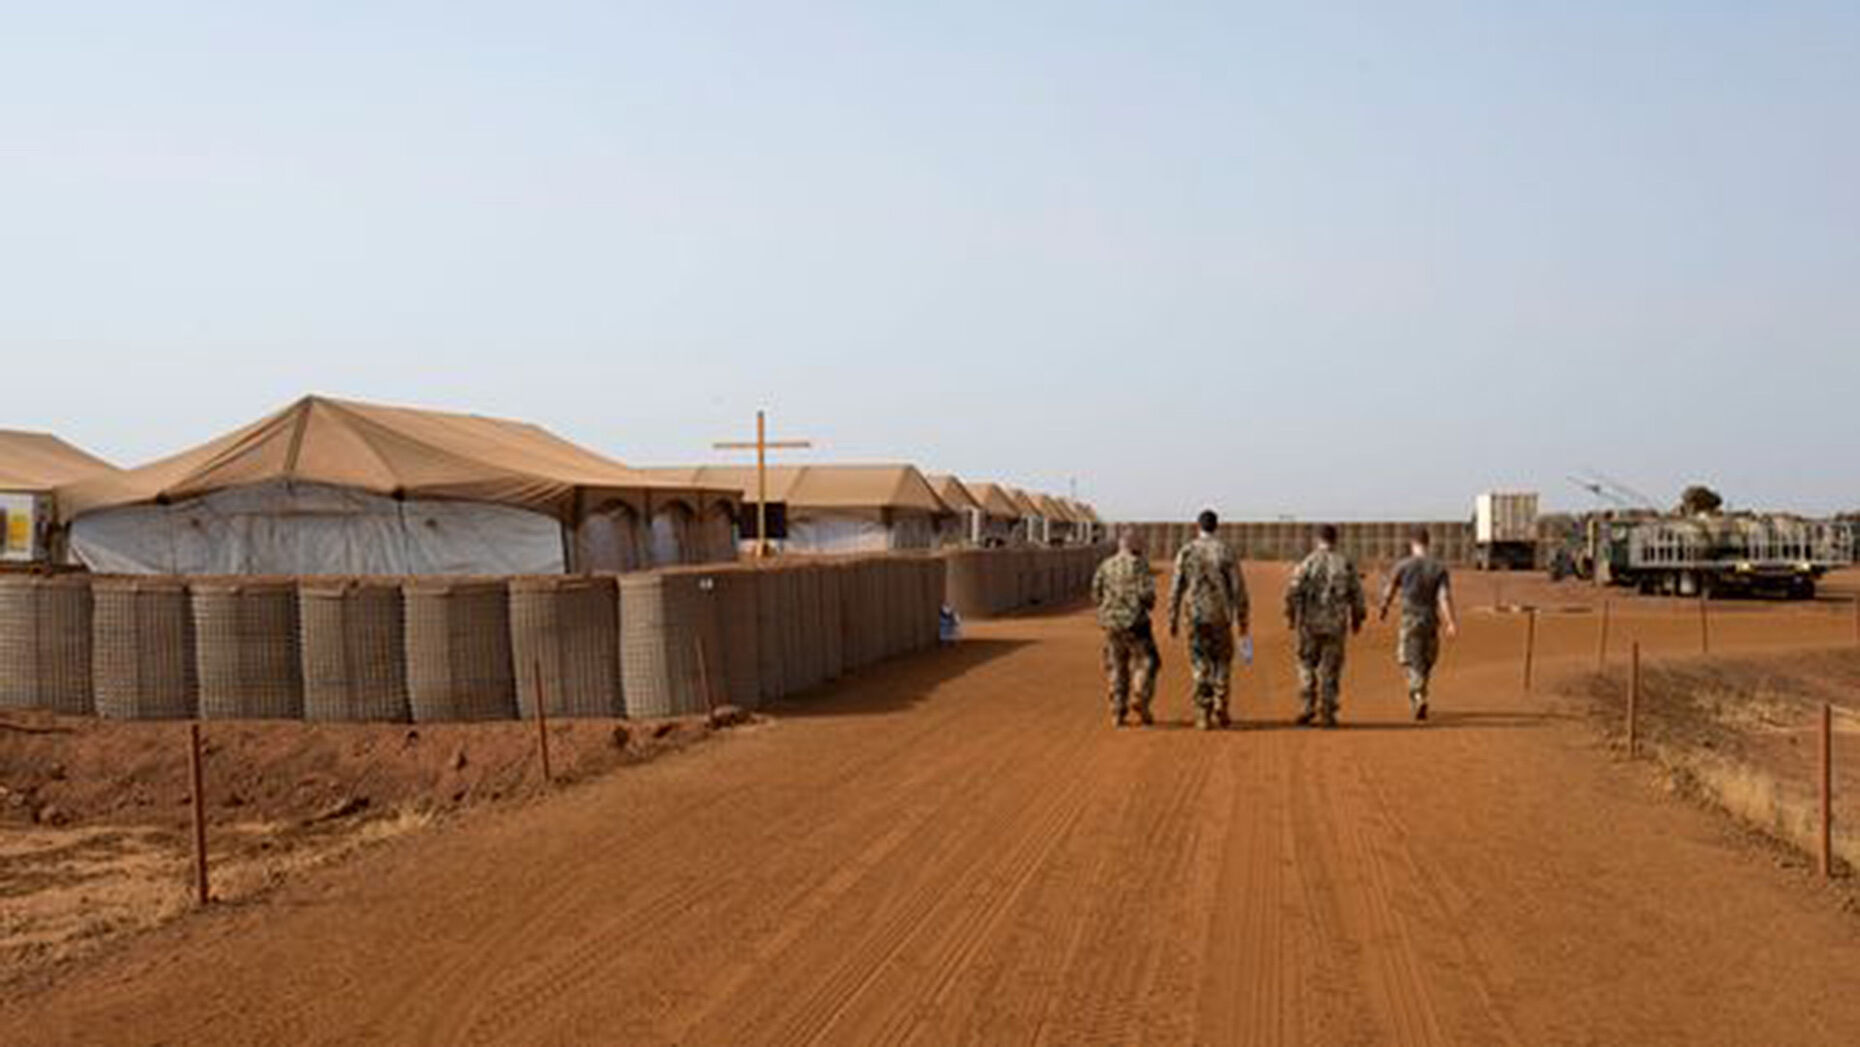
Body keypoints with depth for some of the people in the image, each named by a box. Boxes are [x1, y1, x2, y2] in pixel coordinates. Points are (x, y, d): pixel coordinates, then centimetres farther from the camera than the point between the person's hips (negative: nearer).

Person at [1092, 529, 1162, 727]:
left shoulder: (1106, 565, 7)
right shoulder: (1139, 564, -8)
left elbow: (1096, 595, 5)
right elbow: (1146, 592, -16)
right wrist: (1150, 603, 6)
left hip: (1111, 622, 5)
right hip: (1135, 621, -5)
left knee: (1117, 668, 11)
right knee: (1146, 662, 9)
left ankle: (1117, 712, 9)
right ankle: (1140, 699, -7)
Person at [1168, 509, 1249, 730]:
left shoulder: (1186, 551, -1)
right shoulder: (1225, 551, -4)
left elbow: (1176, 588, -1)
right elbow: (1238, 587, -4)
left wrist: (1173, 620, 7)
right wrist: (1242, 618, 4)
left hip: (1196, 616, 1)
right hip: (1220, 616, -1)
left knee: (1200, 665, 6)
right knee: (1222, 662, 13)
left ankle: (1203, 714, 3)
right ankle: (1220, 712, 12)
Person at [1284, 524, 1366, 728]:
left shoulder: (1308, 562, -4)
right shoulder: (1346, 564, 2)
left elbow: (1293, 591, -8)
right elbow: (1356, 594, 5)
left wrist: (1290, 615, 4)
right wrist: (1357, 618, 17)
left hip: (1309, 623, -1)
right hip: (1335, 624, 1)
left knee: (1307, 664, 12)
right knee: (1330, 669, 6)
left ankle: (1307, 705, 3)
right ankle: (1327, 712, 6)